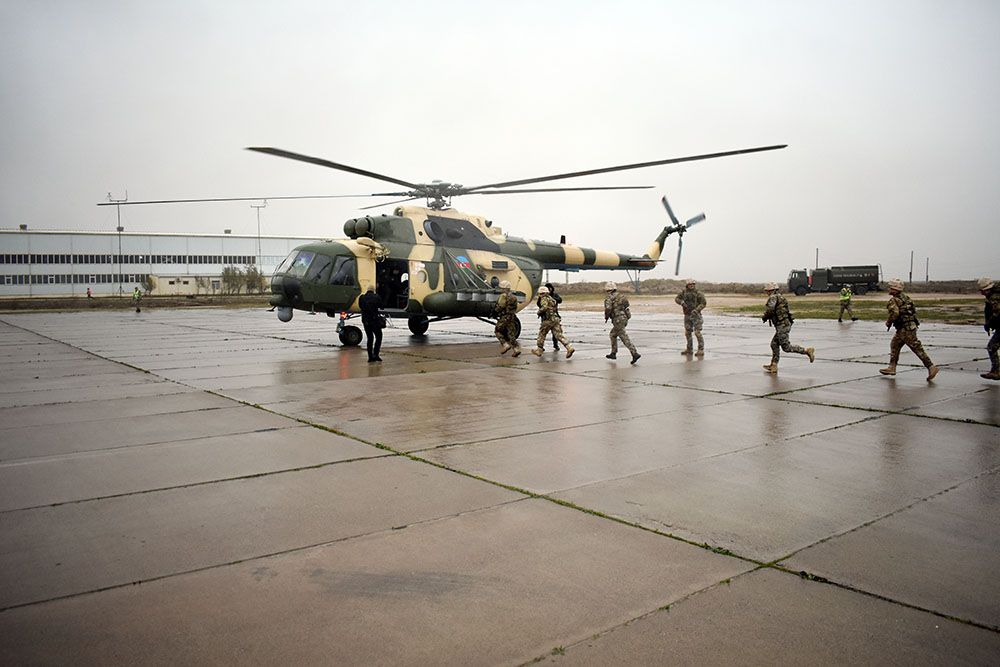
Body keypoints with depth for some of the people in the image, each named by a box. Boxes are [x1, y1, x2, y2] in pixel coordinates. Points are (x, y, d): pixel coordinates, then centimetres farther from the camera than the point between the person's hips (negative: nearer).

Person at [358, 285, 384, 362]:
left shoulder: (362, 298, 0)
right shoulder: (376, 297, -6)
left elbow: (360, 306, 13)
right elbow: (381, 307, 5)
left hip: (365, 321, 3)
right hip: (374, 320, -3)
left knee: (369, 338, 13)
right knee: (378, 337, 10)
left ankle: (370, 357, 11)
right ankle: (375, 354, -3)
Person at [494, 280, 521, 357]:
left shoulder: (504, 296, -10)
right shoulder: (513, 297, 16)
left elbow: (500, 307, -14)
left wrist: (494, 311, 1)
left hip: (505, 317, -7)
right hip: (512, 317, 7)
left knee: (498, 331, 9)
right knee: (511, 334, 7)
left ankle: (505, 345, -4)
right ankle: (516, 349, -1)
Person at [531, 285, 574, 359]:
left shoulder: (544, 299, -3)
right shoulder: (551, 298, 24)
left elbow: (544, 307, -21)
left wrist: (539, 312, -5)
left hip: (549, 319, -7)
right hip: (556, 319, 7)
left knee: (542, 334, 9)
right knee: (558, 335, 0)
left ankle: (539, 350, 16)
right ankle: (569, 348, -16)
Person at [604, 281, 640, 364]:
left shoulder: (609, 298, -9)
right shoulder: (620, 296, 16)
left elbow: (608, 308, -24)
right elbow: (626, 306, 20)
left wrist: (606, 317, -4)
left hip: (618, 320, -9)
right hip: (624, 318, 9)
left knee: (625, 338, -9)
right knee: (613, 334, 23)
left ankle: (635, 354, -17)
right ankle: (613, 354, 27)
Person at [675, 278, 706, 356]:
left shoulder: (698, 293, -11)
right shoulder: (684, 292, 5)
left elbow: (704, 303, -14)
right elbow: (676, 299, 9)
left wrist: (696, 310, -27)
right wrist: (682, 302, -14)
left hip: (696, 315, -6)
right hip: (687, 315, 6)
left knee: (697, 333, -13)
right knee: (687, 333, 9)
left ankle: (701, 350, -10)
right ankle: (689, 349, 20)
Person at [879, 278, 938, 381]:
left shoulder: (893, 300, -14)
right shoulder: (904, 297, 14)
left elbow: (895, 313, -28)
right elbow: (913, 310, 20)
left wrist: (888, 322, -11)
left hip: (905, 329, -10)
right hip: (910, 325, 10)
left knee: (917, 348, -8)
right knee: (894, 345, 18)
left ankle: (931, 367, -8)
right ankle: (891, 367, 21)